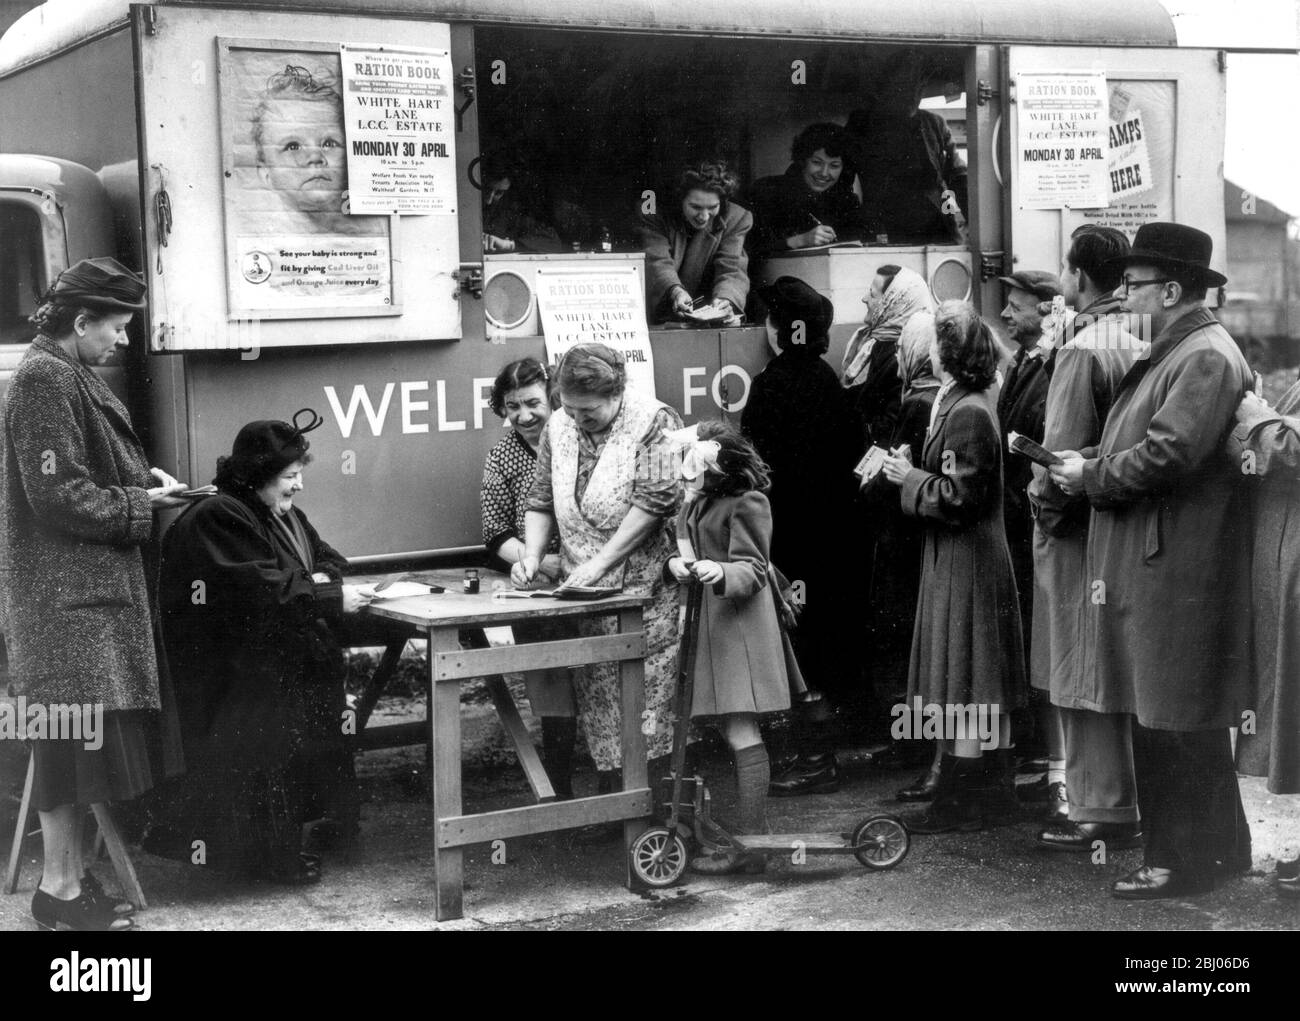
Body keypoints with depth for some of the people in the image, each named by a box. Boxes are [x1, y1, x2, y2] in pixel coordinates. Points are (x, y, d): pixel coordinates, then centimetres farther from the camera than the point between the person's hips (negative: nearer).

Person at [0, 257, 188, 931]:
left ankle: (70, 873, 20)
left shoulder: (70, 376, 16)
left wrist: (142, 479, 7)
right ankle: (59, 888, 3)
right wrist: (142, 504, -11)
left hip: (94, 589, 10)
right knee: (75, 736, -5)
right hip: (67, 592, -10)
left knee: (81, 741, 12)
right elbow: (58, 494, -20)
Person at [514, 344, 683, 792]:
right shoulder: (558, 427, 10)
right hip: (582, 589, 6)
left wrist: (599, 563, -19)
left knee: (646, 690, -8)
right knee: (593, 694, 5)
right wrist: (532, 557, -3)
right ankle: (608, 798, 12)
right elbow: (540, 502, 15)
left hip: (644, 588, -5)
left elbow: (653, 502, -16)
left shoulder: (654, 422, -9)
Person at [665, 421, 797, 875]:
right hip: (705, 621, 8)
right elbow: (680, 548, 17)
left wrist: (720, 573, -34)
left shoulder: (746, 504, -12)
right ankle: (748, 828, 15)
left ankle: (749, 843, -9)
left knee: (741, 732, -10)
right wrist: (675, 563, -6)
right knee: (734, 731, 10)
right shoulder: (693, 503, 15)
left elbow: (752, 571, -15)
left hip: (737, 623, -8)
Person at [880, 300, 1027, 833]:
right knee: (985, 691, 14)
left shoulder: (966, 414, -19)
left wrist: (910, 478, -11)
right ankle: (995, 788, 22)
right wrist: (912, 469, 7)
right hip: (974, 557, 10)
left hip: (963, 565, -10)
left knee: (961, 688, -4)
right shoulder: (969, 404, 12)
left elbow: (960, 497, -22)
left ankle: (960, 799, 2)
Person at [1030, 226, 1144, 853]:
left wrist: (1042, 504, -4)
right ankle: (1113, 801, 22)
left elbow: (1063, 450, -19)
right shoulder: (1133, 345, 7)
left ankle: (1102, 813, 4)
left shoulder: (1081, 350, -17)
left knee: (1081, 679, -1)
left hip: (1076, 531, -8)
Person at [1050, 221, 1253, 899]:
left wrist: (1090, 476, -12)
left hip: (1177, 571, -10)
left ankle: (1187, 863, 7)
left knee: (1176, 722, -2)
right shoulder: (1167, 354, 18)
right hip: (1146, 564, 10)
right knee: (1156, 716, 14)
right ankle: (1216, 849, 23)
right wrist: (1085, 460, 3)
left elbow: (1168, 454, -24)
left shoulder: (1206, 358, -14)